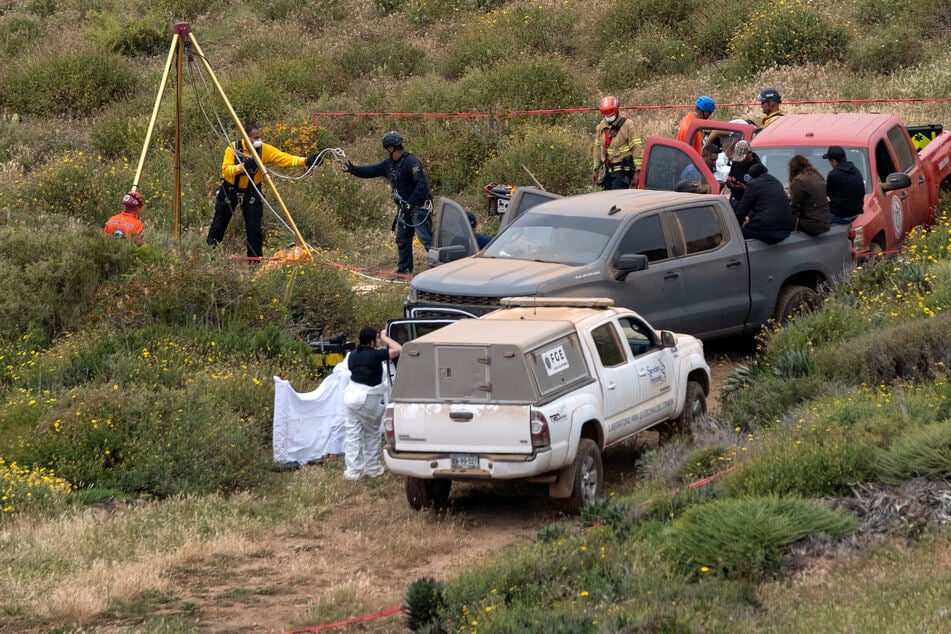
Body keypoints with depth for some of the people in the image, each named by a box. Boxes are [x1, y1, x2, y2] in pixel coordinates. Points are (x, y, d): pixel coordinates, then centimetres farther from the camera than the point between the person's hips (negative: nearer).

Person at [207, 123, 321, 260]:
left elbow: (285, 159, -23)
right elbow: (226, 171, -25)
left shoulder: (265, 150, -13)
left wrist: (306, 161, -37)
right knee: (219, 225, 8)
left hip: (251, 192, 1)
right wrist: (243, 166, -40)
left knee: (254, 228, -4)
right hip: (229, 191, -1)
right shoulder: (233, 148, -18)